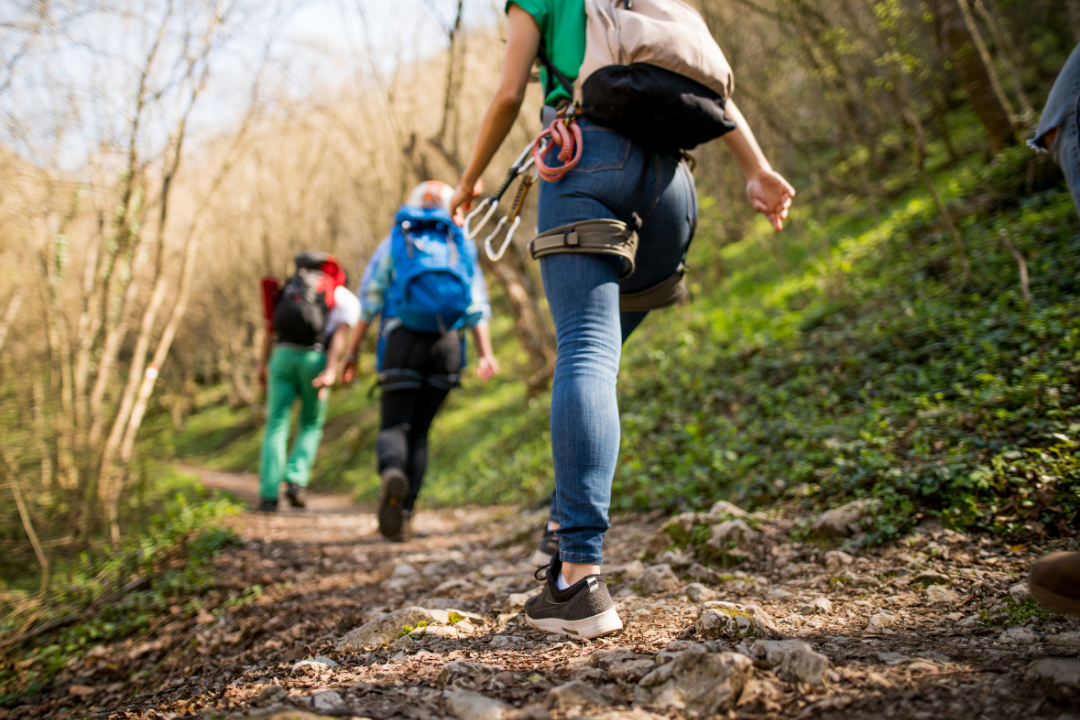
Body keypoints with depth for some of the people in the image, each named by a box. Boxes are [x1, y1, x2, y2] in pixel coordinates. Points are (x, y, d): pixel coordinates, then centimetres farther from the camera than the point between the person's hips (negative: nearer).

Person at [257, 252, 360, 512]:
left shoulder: (290, 289, 27)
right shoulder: (347, 299, 15)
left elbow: (270, 327, 15)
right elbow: (341, 334, -3)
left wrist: (263, 365, 13)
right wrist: (330, 371, -14)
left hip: (283, 355, 2)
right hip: (314, 359, -2)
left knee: (276, 427, 5)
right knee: (311, 426, 16)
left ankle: (269, 495, -5)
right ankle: (295, 480, -3)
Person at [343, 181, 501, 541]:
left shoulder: (393, 243, 13)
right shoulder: (461, 246, 17)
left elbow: (369, 302, 5)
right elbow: (477, 306, 6)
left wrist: (352, 353, 7)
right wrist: (486, 355, 0)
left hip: (402, 342, -2)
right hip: (447, 346, 2)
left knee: (394, 427, 1)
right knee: (419, 432, 11)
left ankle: (393, 472, -34)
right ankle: (403, 515, 5)